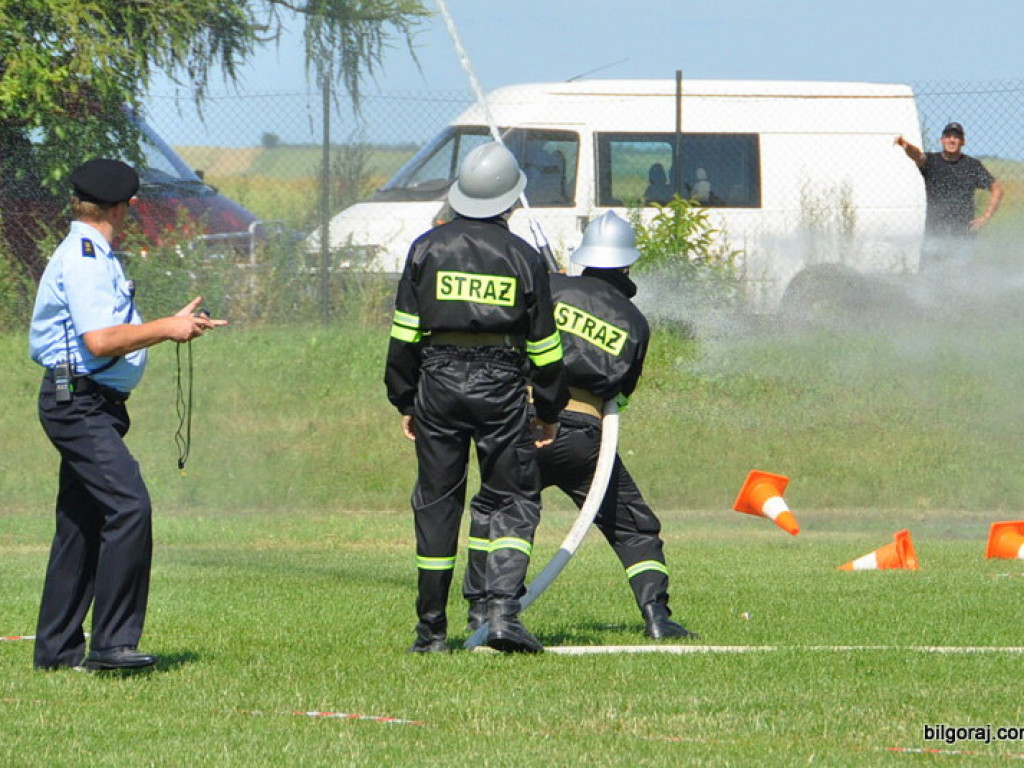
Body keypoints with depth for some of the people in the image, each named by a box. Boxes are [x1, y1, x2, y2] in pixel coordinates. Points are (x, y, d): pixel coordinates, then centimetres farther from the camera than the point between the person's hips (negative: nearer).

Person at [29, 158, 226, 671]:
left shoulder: (93, 257, 20)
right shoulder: (82, 259, -14)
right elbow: (99, 340, -23)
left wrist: (175, 326, 17)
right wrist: (167, 328, -16)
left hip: (91, 406, 11)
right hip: (78, 402, -11)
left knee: (82, 523, 12)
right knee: (128, 505, -21)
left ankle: (57, 649, 17)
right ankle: (111, 643, -22)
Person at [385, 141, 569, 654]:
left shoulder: (427, 249, 2)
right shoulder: (522, 257, 1)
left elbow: (404, 334, 2)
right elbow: (544, 345, 4)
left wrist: (404, 401, 11)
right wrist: (549, 412, 15)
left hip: (439, 382, 1)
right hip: (501, 386, -1)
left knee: (436, 505, 8)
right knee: (513, 502, 6)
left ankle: (431, 631, 10)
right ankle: (503, 609, -13)